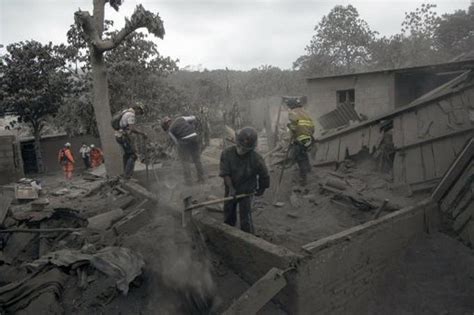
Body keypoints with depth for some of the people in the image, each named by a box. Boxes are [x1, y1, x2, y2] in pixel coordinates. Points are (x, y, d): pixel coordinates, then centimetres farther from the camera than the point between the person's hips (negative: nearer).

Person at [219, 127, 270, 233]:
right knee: (228, 217, 20)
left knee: (245, 220, -4)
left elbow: (264, 176, -7)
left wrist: (261, 189, 6)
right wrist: (231, 188, -22)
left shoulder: (256, 159, -24)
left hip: (246, 192, -3)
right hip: (230, 190, 3)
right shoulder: (227, 153, -19)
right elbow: (225, 173, -15)